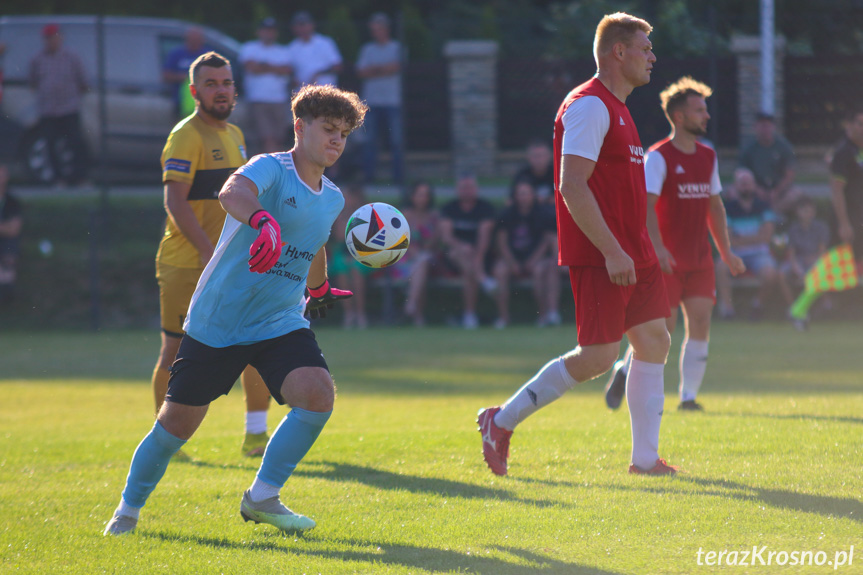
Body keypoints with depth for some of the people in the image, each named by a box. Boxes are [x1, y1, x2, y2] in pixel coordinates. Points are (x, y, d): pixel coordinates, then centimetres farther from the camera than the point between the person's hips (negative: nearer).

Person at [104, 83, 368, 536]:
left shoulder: (332, 200, 9)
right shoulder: (270, 170, -15)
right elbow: (233, 192, -39)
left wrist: (320, 289, 49)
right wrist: (263, 220, -60)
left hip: (281, 325, 5)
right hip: (216, 323, -5)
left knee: (318, 393, -21)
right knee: (177, 422, 3)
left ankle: (261, 498, -7)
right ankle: (128, 509, 27)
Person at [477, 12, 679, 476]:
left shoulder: (616, 108, 18)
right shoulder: (589, 106, -14)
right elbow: (571, 186, -21)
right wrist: (611, 251, -24)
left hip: (630, 253, 10)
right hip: (598, 257, -10)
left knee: (654, 341, 5)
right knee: (597, 356, -9)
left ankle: (645, 458, 8)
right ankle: (502, 421, 3)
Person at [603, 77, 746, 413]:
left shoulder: (708, 157, 12)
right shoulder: (658, 156, -10)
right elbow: (646, 204, -18)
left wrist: (726, 252, 16)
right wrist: (657, 247, -30)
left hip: (699, 259, 6)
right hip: (667, 259, -6)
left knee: (700, 321, -4)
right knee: (664, 325, -8)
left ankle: (688, 395, 1)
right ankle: (624, 372, 16)